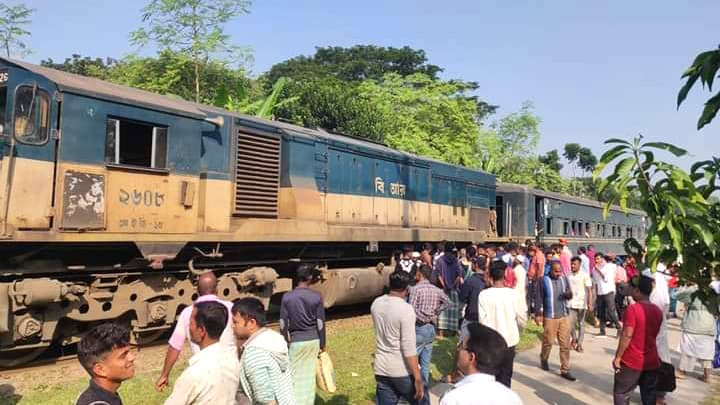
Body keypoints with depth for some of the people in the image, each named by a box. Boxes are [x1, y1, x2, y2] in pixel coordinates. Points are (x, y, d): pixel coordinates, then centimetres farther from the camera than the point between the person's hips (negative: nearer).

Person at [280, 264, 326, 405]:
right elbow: (320, 324, -5)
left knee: (296, 375, 10)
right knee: (309, 374, 11)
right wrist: (322, 344, 5)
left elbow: (283, 324, -4)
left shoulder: (287, 297, -7)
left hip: (296, 340, 0)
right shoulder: (317, 297, -8)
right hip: (313, 340, 1)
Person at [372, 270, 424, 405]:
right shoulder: (406, 309, -20)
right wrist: (418, 379, -18)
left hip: (381, 368, 5)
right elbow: (409, 348, -22)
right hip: (402, 370, -5)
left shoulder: (376, 303, 0)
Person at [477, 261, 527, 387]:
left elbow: (482, 320, -11)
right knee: (505, 377, 12)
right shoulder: (513, 294, -8)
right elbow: (522, 319, -1)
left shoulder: (483, 295, -12)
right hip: (509, 341, 1)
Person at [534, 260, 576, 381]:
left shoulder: (564, 279, 5)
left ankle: (565, 370, 10)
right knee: (548, 342, 7)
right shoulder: (543, 281, -8)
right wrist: (538, 314, -8)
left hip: (564, 317, 4)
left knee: (565, 344, 3)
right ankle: (544, 360, 36)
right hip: (549, 317, -4)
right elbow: (539, 299, -5)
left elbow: (569, 296, 12)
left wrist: (569, 295, -13)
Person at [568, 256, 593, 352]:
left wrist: (590, 303, -16)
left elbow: (589, 290, -9)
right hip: (571, 303, 3)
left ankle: (579, 344, 16)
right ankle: (574, 339, 26)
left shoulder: (584, 275, -6)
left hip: (581, 303, -3)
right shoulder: (569, 275, 4)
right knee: (570, 323, -1)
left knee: (581, 324, 7)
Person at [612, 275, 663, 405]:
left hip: (631, 361, -6)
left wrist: (618, 357, -14)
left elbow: (627, 335, -20)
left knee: (621, 393, 6)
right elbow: (654, 334, 14)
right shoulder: (658, 311, 5)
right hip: (651, 361, 6)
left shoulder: (633, 309, -17)